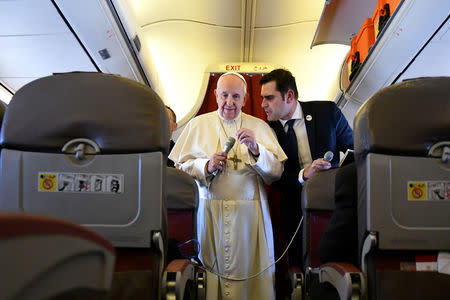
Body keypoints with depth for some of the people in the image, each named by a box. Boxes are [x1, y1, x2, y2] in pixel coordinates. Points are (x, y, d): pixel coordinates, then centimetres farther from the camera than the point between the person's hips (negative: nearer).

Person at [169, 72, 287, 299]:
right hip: (209, 210, 0)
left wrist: (256, 149, -14)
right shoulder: (197, 125, 10)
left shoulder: (260, 127, 9)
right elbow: (180, 167, 5)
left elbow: (276, 172, 1)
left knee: (248, 270, 1)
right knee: (211, 267, 1)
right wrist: (206, 166, -11)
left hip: (249, 212, 0)